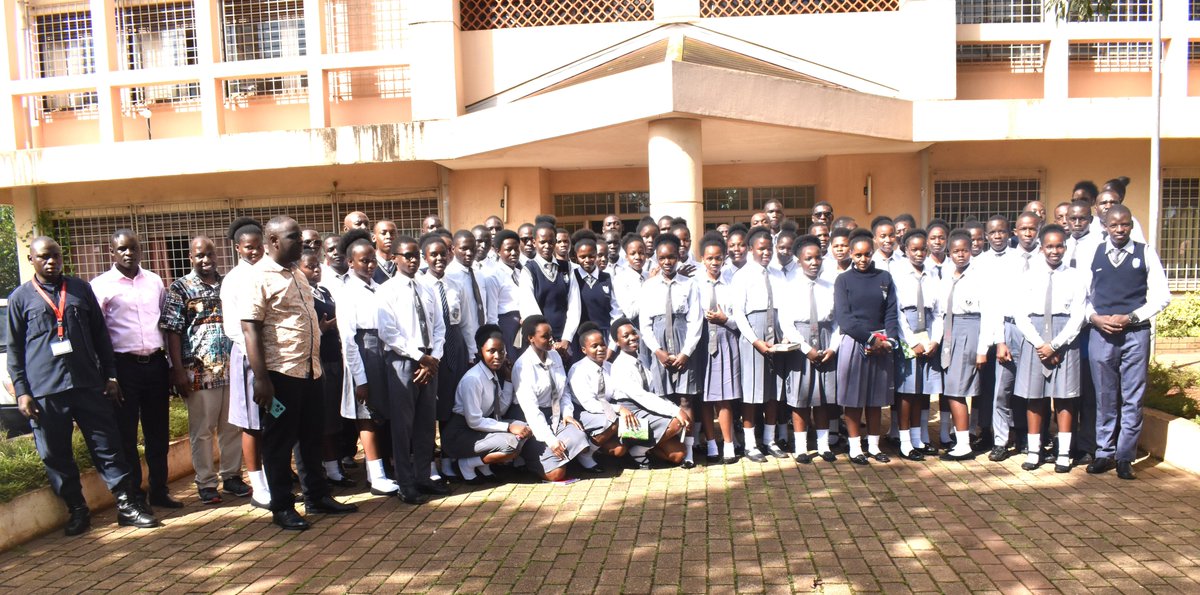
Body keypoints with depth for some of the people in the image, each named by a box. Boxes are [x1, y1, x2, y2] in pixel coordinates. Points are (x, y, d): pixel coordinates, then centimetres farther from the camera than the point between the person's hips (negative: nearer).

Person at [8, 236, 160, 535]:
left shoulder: (81, 289, 11)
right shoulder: (20, 298, 6)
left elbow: (101, 336, 13)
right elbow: (14, 350, 6)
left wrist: (110, 375, 8)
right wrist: (21, 391, -1)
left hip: (88, 384, 1)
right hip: (45, 391, -1)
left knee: (108, 447, 2)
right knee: (56, 457, 6)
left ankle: (127, 505, 7)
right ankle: (77, 511, 20)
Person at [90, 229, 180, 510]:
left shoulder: (155, 281, 10)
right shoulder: (101, 286, -3)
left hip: (156, 363, 4)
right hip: (123, 365, -4)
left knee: (158, 432, 11)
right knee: (126, 434, 5)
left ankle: (160, 490, 22)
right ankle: (133, 495, 16)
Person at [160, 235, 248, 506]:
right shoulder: (180, 289, -1)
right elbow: (173, 332, -4)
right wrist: (178, 370, -11)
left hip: (232, 368, 3)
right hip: (200, 371, -3)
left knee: (232, 426, 10)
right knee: (202, 430, 5)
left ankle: (231, 475, 23)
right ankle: (206, 483, 16)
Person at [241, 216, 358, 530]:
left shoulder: (297, 275, 14)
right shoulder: (259, 277, -11)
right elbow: (250, 328, -17)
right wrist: (260, 378, -20)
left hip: (309, 370, 8)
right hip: (281, 373, -8)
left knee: (312, 436, 15)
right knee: (280, 441, 4)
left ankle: (317, 496, 28)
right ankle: (282, 507, 15)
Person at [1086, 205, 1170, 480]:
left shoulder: (1146, 254, 3)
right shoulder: (1093, 254, 7)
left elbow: (1161, 296, 1)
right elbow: (1082, 295, 11)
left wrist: (1130, 317, -10)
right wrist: (1095, 317, -7)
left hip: (1135, 333, -1)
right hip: (1101, 333, 1)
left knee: (1133, 399, 3)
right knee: (1105, 398, 8)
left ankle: (1125, 458, 11)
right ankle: (1104, 453, 18)